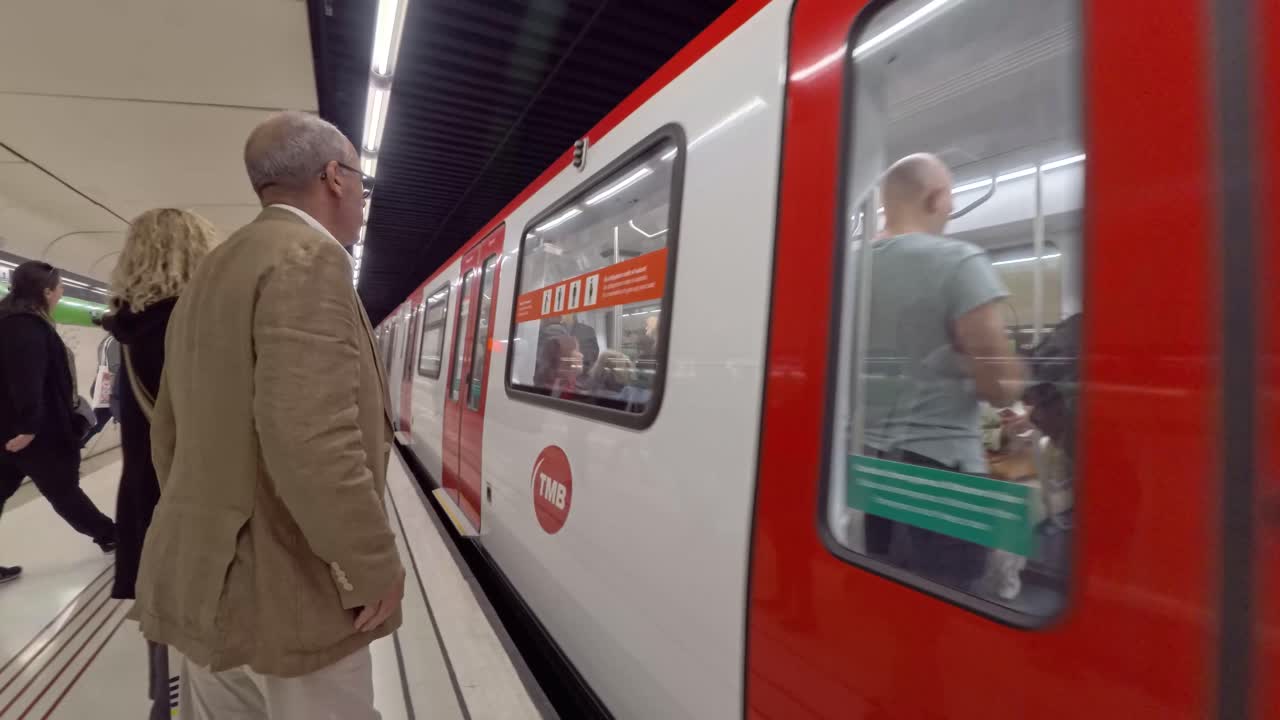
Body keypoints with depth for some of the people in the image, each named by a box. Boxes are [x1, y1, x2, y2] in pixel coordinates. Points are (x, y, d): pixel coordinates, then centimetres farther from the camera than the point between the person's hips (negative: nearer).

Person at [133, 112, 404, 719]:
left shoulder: (208, 273, 12)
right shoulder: (309, 258, -18)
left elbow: (169, 431, 16)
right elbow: (312, 440, -30)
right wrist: (376, 570, -19)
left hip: (200, 579, 9)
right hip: (283, 591, -9)